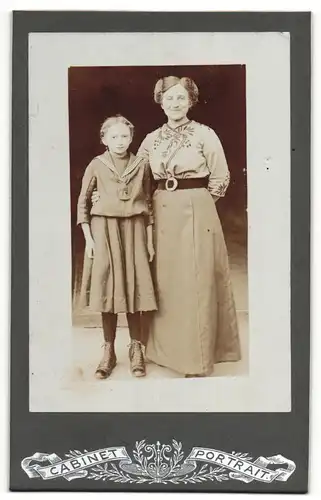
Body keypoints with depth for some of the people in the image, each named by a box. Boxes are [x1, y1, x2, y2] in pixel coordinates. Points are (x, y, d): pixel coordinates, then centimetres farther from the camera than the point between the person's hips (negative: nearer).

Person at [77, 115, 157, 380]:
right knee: (107, 291, 1)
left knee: (134, 289, 1)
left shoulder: (141, 165, 4)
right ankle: (109, 352, 13)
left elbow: (149, 204, 7)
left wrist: (150, 239, 4)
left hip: (134, 230, 1)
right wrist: (88, 237, -2)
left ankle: (136, 350, 14)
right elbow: (83, 202, 5)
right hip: (104, 231, -1)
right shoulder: (96, 166, 1)